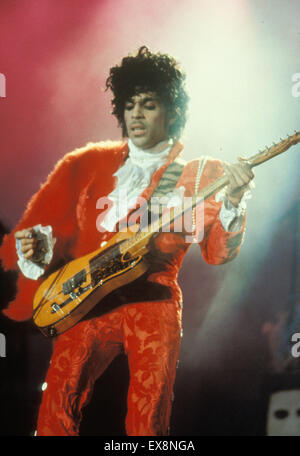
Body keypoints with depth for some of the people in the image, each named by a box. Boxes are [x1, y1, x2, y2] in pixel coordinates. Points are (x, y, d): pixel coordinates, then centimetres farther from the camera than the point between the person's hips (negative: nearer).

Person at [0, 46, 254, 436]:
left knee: (149, 422, -1)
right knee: (57, 407, -8)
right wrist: (36, 246, -7)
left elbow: (218, 253, -3)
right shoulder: (89, 163, 13)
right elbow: (59, 227, 13)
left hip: (154, 302, -1)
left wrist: (232, 204, -19)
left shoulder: (199, 173, 4)